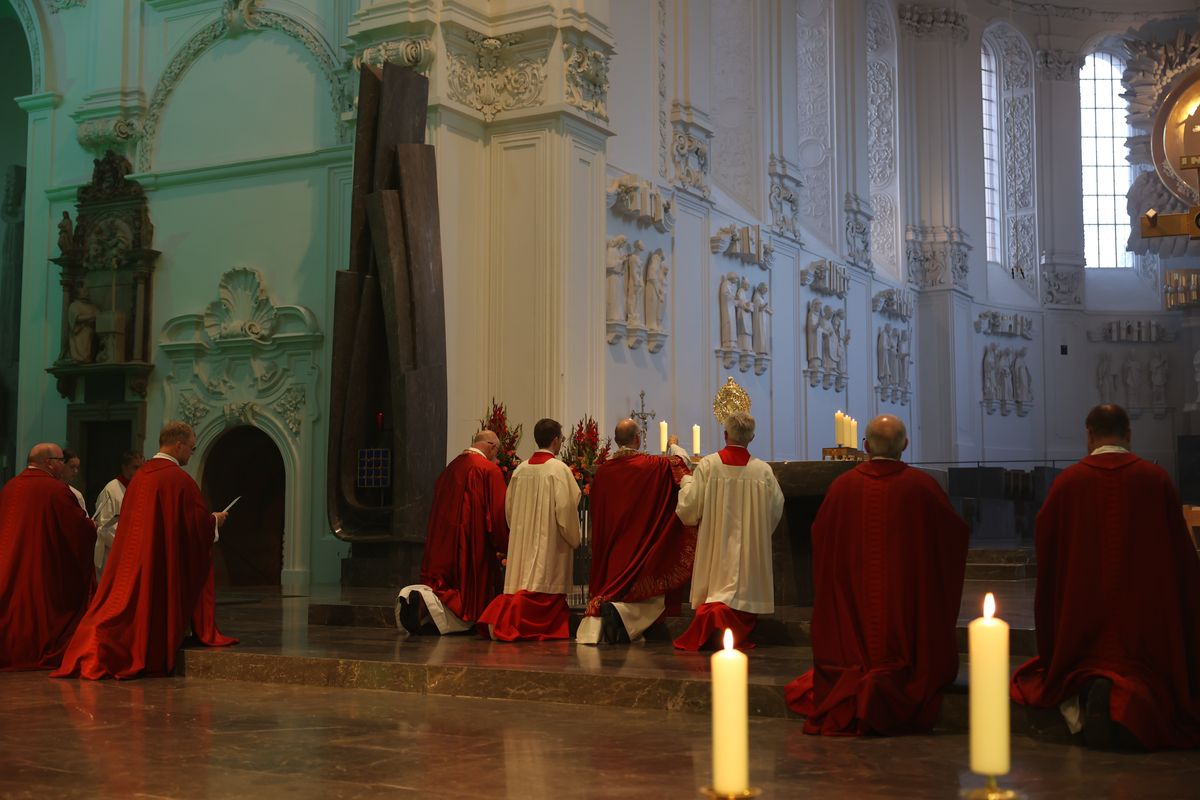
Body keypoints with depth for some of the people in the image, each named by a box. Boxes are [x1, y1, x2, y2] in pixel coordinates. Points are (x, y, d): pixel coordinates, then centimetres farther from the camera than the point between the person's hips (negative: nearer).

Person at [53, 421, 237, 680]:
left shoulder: (140, 475, 10)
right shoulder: (180, 479, -14)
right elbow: (199, 524, -13)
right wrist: (215, 520, 9)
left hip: (135, 558, 7)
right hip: (167, 562, -7)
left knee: (125, 605, 9)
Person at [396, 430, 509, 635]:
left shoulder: (451, 467, 13)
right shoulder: (489, 470, -8)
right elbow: (498, 514, -9)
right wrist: (505, 547, 6)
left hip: (441, 550, 6)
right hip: (472, 548, -6)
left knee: (441, 590, 15)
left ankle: (412, 596, -14)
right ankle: (428, 602, -26)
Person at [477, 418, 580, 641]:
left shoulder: (520, 470, 7)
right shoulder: (559, 469, -10)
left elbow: (509, 508, 13)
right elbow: (565, 508, -14)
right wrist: (573, 538, -1)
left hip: (522, 541, 6)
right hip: (549, 542, -6)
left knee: (522, 582, 12)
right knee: (542, 588, -3)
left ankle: (500, 614, -8)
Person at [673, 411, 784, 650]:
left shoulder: (707, 465, -8)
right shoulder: (763, 470, -5)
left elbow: (689, 508, -5)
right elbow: (776, 510, 4)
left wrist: (686, 482, 13)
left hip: (715, 546, 0)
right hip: (750, 549, 0)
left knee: (715, 588, 9)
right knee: (744, 595, 6)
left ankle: (712, 614, -20)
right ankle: (737, 632, -20)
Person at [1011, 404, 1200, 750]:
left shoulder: (1066, 482, -3)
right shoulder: (1156, 479, -3)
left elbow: (1045, 550, 5)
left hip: (1082, 615, 1)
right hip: (1146, 613, 0)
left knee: (1078, 673, 17)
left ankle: (1085, 696, -20)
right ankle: (1134, 697, -28)